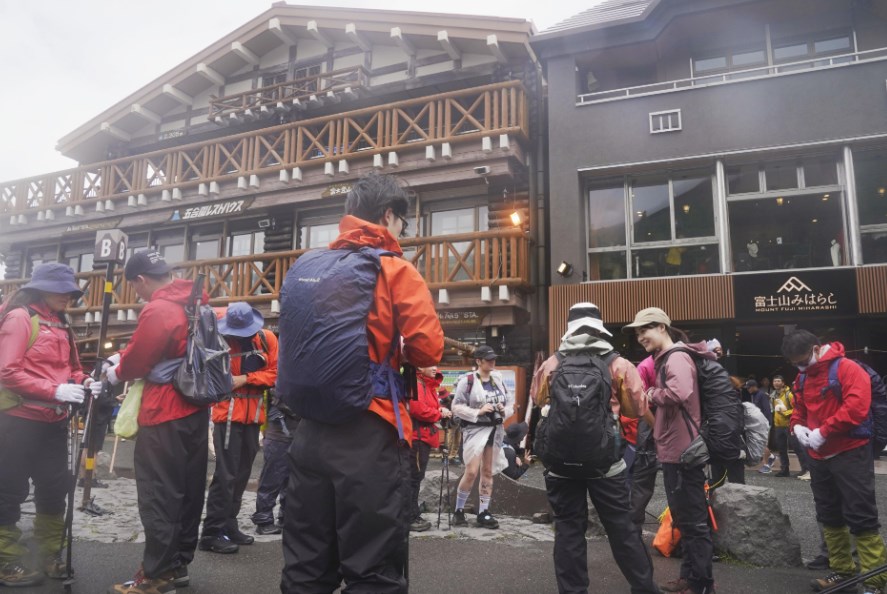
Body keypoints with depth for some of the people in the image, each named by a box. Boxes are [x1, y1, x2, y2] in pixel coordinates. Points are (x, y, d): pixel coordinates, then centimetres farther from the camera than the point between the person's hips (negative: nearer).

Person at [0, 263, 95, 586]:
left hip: (53, 421, 8)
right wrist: (55, 391, -23)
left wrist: (83, 382, -2)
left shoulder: (60, 324, 12)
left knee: (54, 488, 14)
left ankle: (50, 555, 28)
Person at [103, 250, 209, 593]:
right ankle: (179, 565, 25)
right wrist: (124, 357, 15)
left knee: (158, 495, 0)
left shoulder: (157, 311, -18)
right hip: (195, 409, 9)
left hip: (165, 415, -9)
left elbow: (136, 362, -10)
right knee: (188, 490, 14)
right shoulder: (195, 303, 10)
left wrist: (115, 372, 11)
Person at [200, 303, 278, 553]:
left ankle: (229, 525, 26)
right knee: (226, 473, -6)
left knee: (242, 473, 13)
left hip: (253, 414, 5)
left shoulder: (267, 339, -1)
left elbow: (275, 373, -3)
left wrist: (245, 378, -14)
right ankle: (212, 532, 3)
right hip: (228, 414, -5)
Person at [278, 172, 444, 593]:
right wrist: (392, 351, 7)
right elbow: (428, 349, -13)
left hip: (312, 429, 6)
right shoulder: (395, 269, -6)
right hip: (370, 433, -6)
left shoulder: (307, 269, 10)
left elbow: (295, 345, 16)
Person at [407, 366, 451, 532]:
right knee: (413, 477, -6)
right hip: (417, 436, -10)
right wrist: (439, 414, -11)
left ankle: (413, 516, 22)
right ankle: (410, 518, -1)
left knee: (416, 477, 14)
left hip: (425, 436, 10)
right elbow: (417, 408, -23)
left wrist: (441, 409, -2)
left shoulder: (428, 385, 19)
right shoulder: (415, 383, -13)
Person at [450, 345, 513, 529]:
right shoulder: (467, 380, -11)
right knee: (472, 471, -10)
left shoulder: (498, 379, 7)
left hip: (495, 429, 6)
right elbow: (456, 407, -12)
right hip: (475, 429, -6)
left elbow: (510, 401, 15)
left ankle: (483, 513, 19)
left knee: (488, 472, 10)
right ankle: (458, 510, 9)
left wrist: (504, 410, -6)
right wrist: (478, 412, -20)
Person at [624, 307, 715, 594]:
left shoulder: (677, 357, -16)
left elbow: (680, 393, -34)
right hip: (673, 451, 10)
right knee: (684, 518, 18)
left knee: (693, 520, 0)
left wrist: (652, 394, -19)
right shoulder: (664, 359, 14)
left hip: (683, 452, -10)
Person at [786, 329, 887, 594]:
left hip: (850, 454, -8)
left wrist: (823, 431, -23)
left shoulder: (847, 368, -13)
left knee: (861, 517, -5)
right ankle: (842, 570, 27)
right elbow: (798, 409, 20)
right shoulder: (802, 378, 10)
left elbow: (856, 406, -24)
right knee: (829, 517, 14)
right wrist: (797, 426, -2)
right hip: (819, 457, 8)